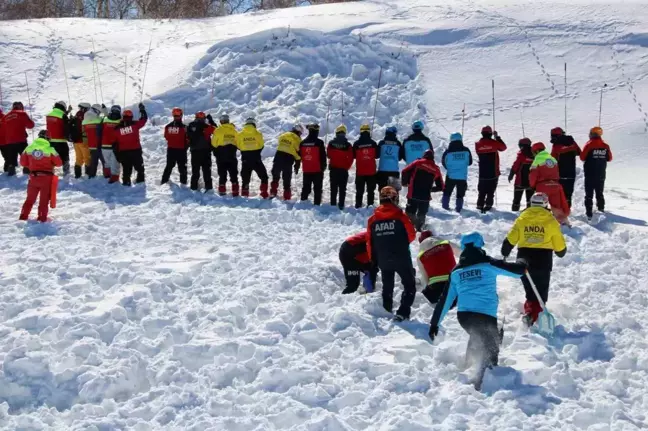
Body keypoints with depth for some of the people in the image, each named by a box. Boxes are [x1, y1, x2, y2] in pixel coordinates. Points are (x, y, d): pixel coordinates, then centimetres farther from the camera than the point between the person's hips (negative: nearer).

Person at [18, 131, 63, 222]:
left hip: (33, 177, 3)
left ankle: (23, 216, 16)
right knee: (44, 199, 7)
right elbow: (59, 163, -8)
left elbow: (23, 162, 5)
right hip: (46, 177, -3)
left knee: (30, 198, 16)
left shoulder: (29, 148, -2)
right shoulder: (50, 150, -13)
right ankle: (42, 218, 5)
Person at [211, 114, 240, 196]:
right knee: (233, 174, 9)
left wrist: (216, 152, 10)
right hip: (232, 156, 2)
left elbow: (214, 143, -4)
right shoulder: (234, 131, 1)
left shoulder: (218, 131, -8)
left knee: (222, 175, 6)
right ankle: (235, 192, 7)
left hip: (221, 156, -2)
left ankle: (222, 191, 3)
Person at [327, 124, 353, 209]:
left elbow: (328, 155, 5)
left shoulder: (331, 143, -7)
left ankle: (333, 204, 11)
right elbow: (351, 158, -8)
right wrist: (347, 166, 6)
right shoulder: (348, 145, -12)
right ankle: (341, 205, 1)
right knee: (342, 189, 5)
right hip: (343, 169, -2)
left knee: (333, 188, 10)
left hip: (333, 168, 2)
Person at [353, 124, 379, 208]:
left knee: (359, 190, 9)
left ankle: (358, 206, 7)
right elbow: (377, 155, 2)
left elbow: (353, 156, 3)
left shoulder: (356, 144, -8)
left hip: (360, 171, 0)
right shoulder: (373, 143, -7)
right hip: (371, 171, 0)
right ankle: (370, 205, 5)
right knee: (371, 190, 8)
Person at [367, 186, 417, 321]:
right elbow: (411, 235, -3)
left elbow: (370, 242, 3)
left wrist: (373, 260, 15)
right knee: (409, 285, 6)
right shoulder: (400, 216, -11)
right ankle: (403, 313, -6)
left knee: (387, 286, 21)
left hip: (382, 260, 4)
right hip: (401, 258, -4)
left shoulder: (373, 219, -1)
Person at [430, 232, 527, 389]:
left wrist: (435, 323, 21)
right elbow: (517, 270, 2)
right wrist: (521, 264, 26)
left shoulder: (456, 272, 13)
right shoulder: (487, 264, 0)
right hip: (486, 315, -5)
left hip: (463, 315, 5)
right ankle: (481, 381, -16)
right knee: (490, 350, 3)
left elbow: (445, 300, 16)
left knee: (477, 337, 32)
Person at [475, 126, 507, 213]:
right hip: (493, 172, -2)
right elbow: (503, 147, 6)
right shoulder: (494, 143, -12)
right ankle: (488, 205, 3)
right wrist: (497, 137, 11)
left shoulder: (478, 144, -5)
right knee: (491, 190, 6)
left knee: (482, 191, 11)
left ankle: (480, 205, 7)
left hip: (482, 173, 2)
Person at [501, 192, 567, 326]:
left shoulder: (522, 218, 3)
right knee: (541, 293, 4)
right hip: (543, 261, -2)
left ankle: (529, 310, -2)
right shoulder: (550, 220, -2)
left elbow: (510, 240, 1)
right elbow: (559, 246, 1)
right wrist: (561, 252, 23)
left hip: (524, 260, 2)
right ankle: (532, 315, -17)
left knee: (530, 292, 18)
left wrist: (504, 254, 16)